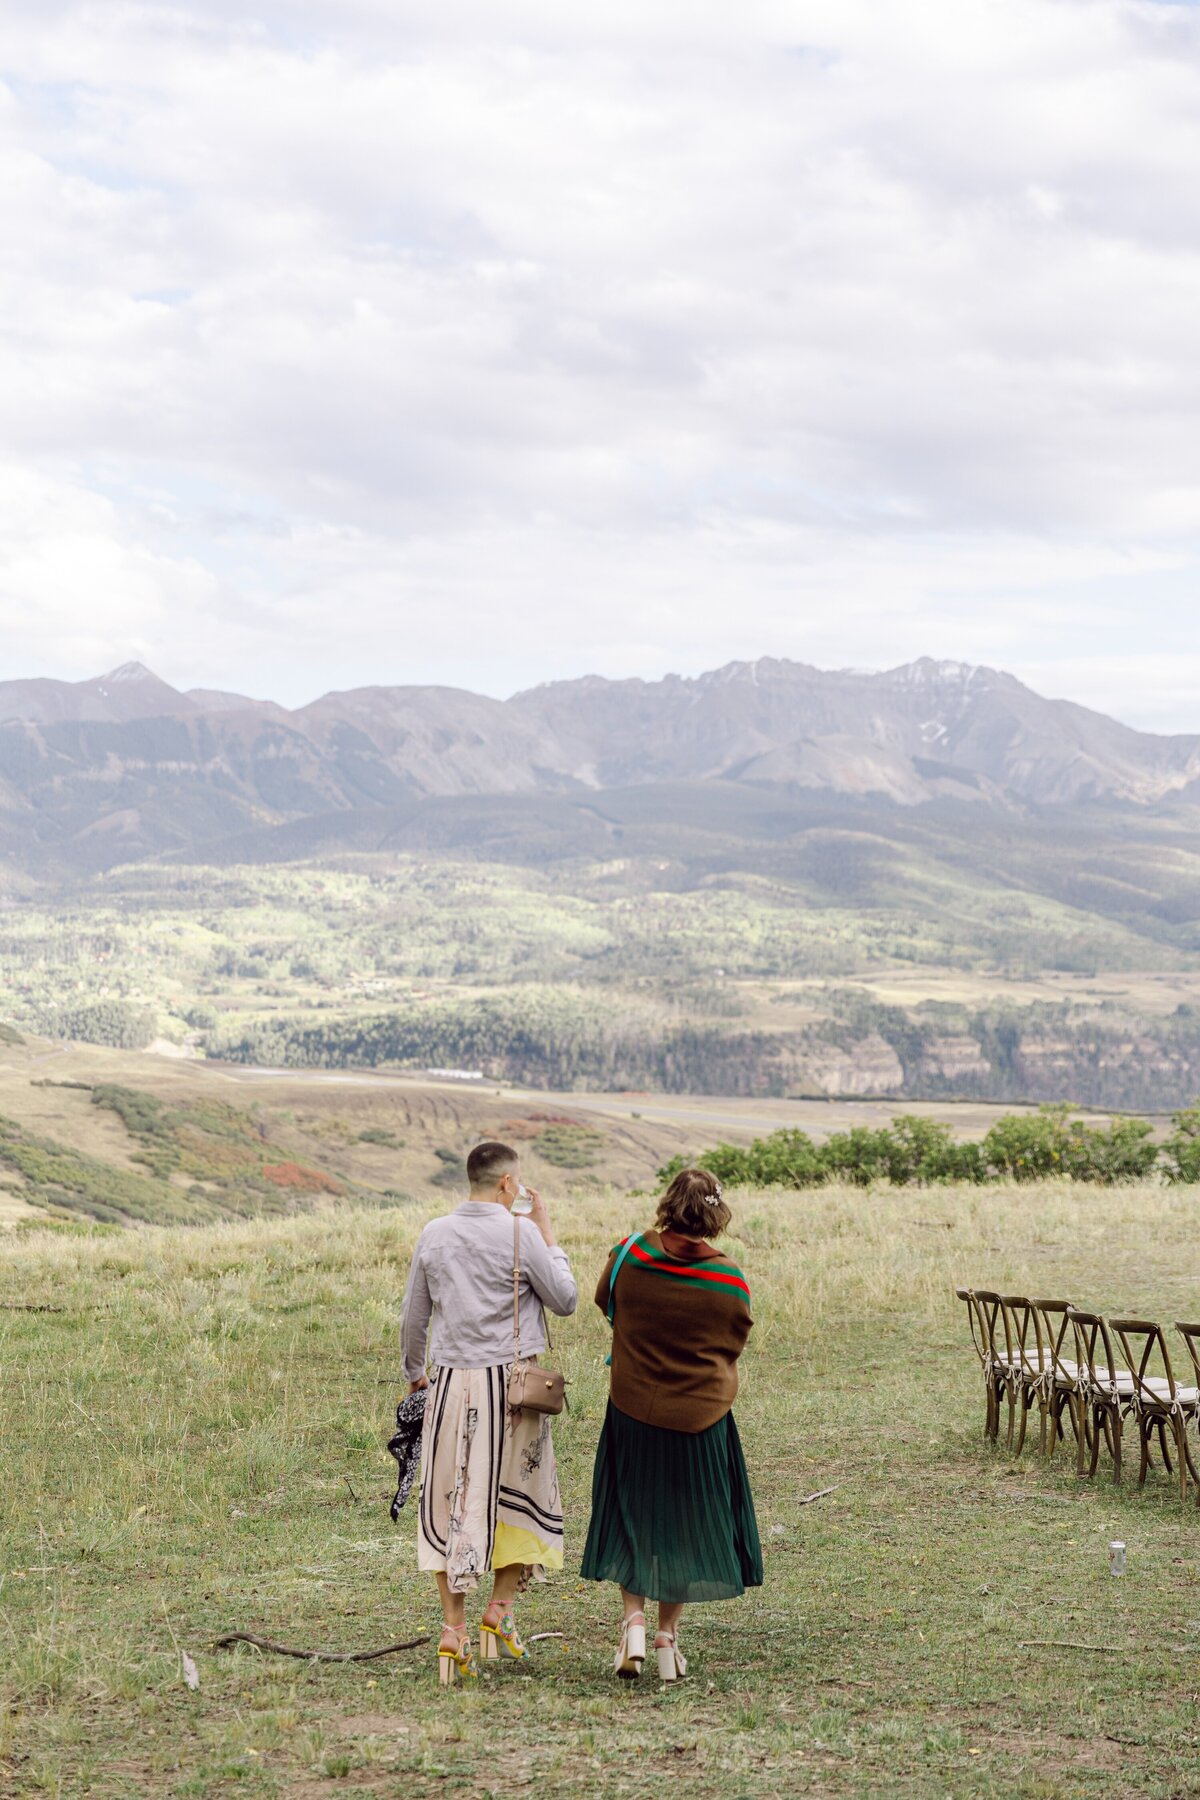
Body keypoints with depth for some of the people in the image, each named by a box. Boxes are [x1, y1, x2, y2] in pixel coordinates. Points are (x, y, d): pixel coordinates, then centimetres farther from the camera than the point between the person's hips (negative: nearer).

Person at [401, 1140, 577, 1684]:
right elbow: (565, 1300, 1)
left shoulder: (434, 1234, 4)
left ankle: (454, 1628, 4)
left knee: (451, 1501, 7)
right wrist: (547, 1236, 8)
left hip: (452, 1382, 3)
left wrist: (413, 1372, 26)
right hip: (512, 1382, -3)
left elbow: (414, 1316, 11)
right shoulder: (521, 1233, -8)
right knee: (518, 1497, 13)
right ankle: (500, 1611, 9)